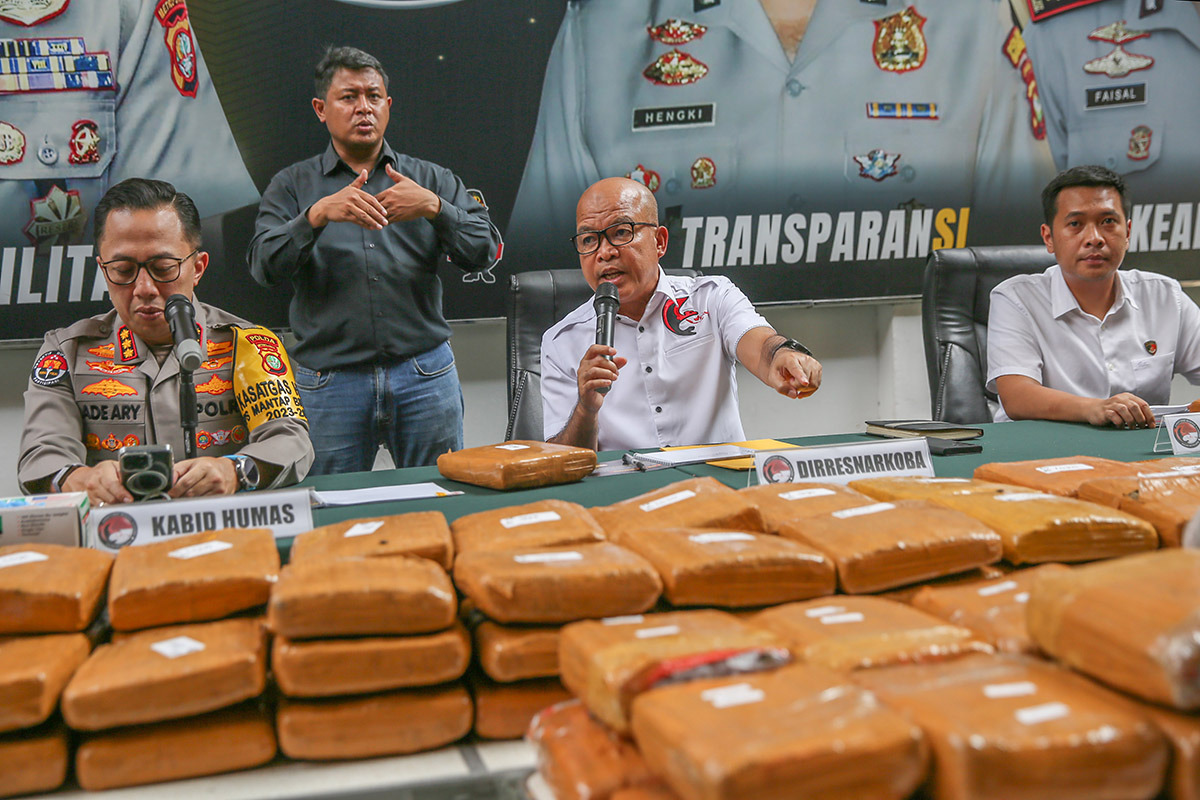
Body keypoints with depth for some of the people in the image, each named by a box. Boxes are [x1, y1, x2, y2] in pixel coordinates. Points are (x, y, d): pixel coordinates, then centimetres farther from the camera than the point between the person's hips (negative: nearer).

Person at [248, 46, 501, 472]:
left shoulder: (432, 180, 11)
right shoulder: (292, 186, 8)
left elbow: (484, 251, -1)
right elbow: (265, 266, -7)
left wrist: (433, 207, -17)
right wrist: (318, 214, -22)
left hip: (425, 376, 1)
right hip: (329, 383, -1)